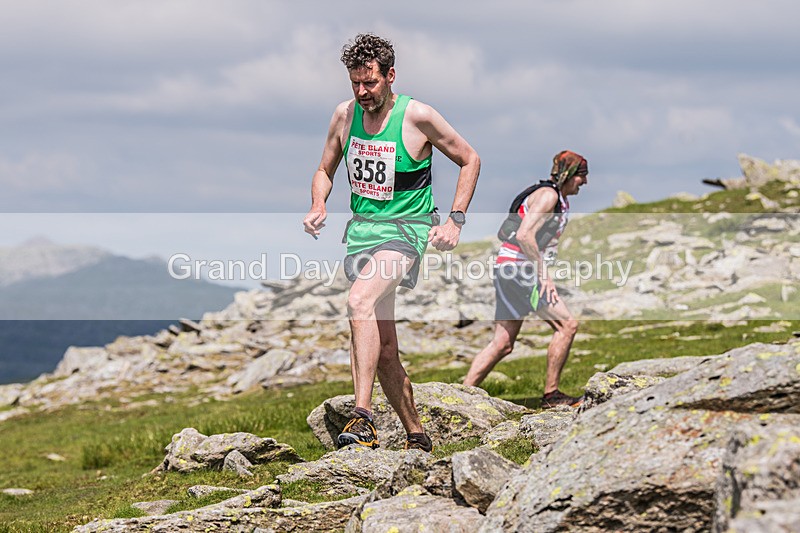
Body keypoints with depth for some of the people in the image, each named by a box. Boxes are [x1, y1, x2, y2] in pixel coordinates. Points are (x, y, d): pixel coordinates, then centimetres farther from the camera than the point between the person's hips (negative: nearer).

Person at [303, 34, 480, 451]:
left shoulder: (418, 117, -10)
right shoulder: (344, 115, 4)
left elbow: (470, 160, 1)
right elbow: (325, 171, 17)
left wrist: (455, 221, -7)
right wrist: (318, 207, -4)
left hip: (405, 229, -6)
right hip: (361, 230, 6)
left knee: (359, 300, -33)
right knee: (382, 350, 7)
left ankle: (363, 417, -39)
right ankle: (416, 436, 22)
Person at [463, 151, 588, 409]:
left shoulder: (559, 200, 21)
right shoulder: (548, 194, -11)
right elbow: (524, 235, -22)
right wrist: (543, 276, -21)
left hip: (509, 271, 10)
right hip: (518, 269, -10)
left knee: (502, 344, 5)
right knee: (566, 325, -10)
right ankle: (551, 394, -7)